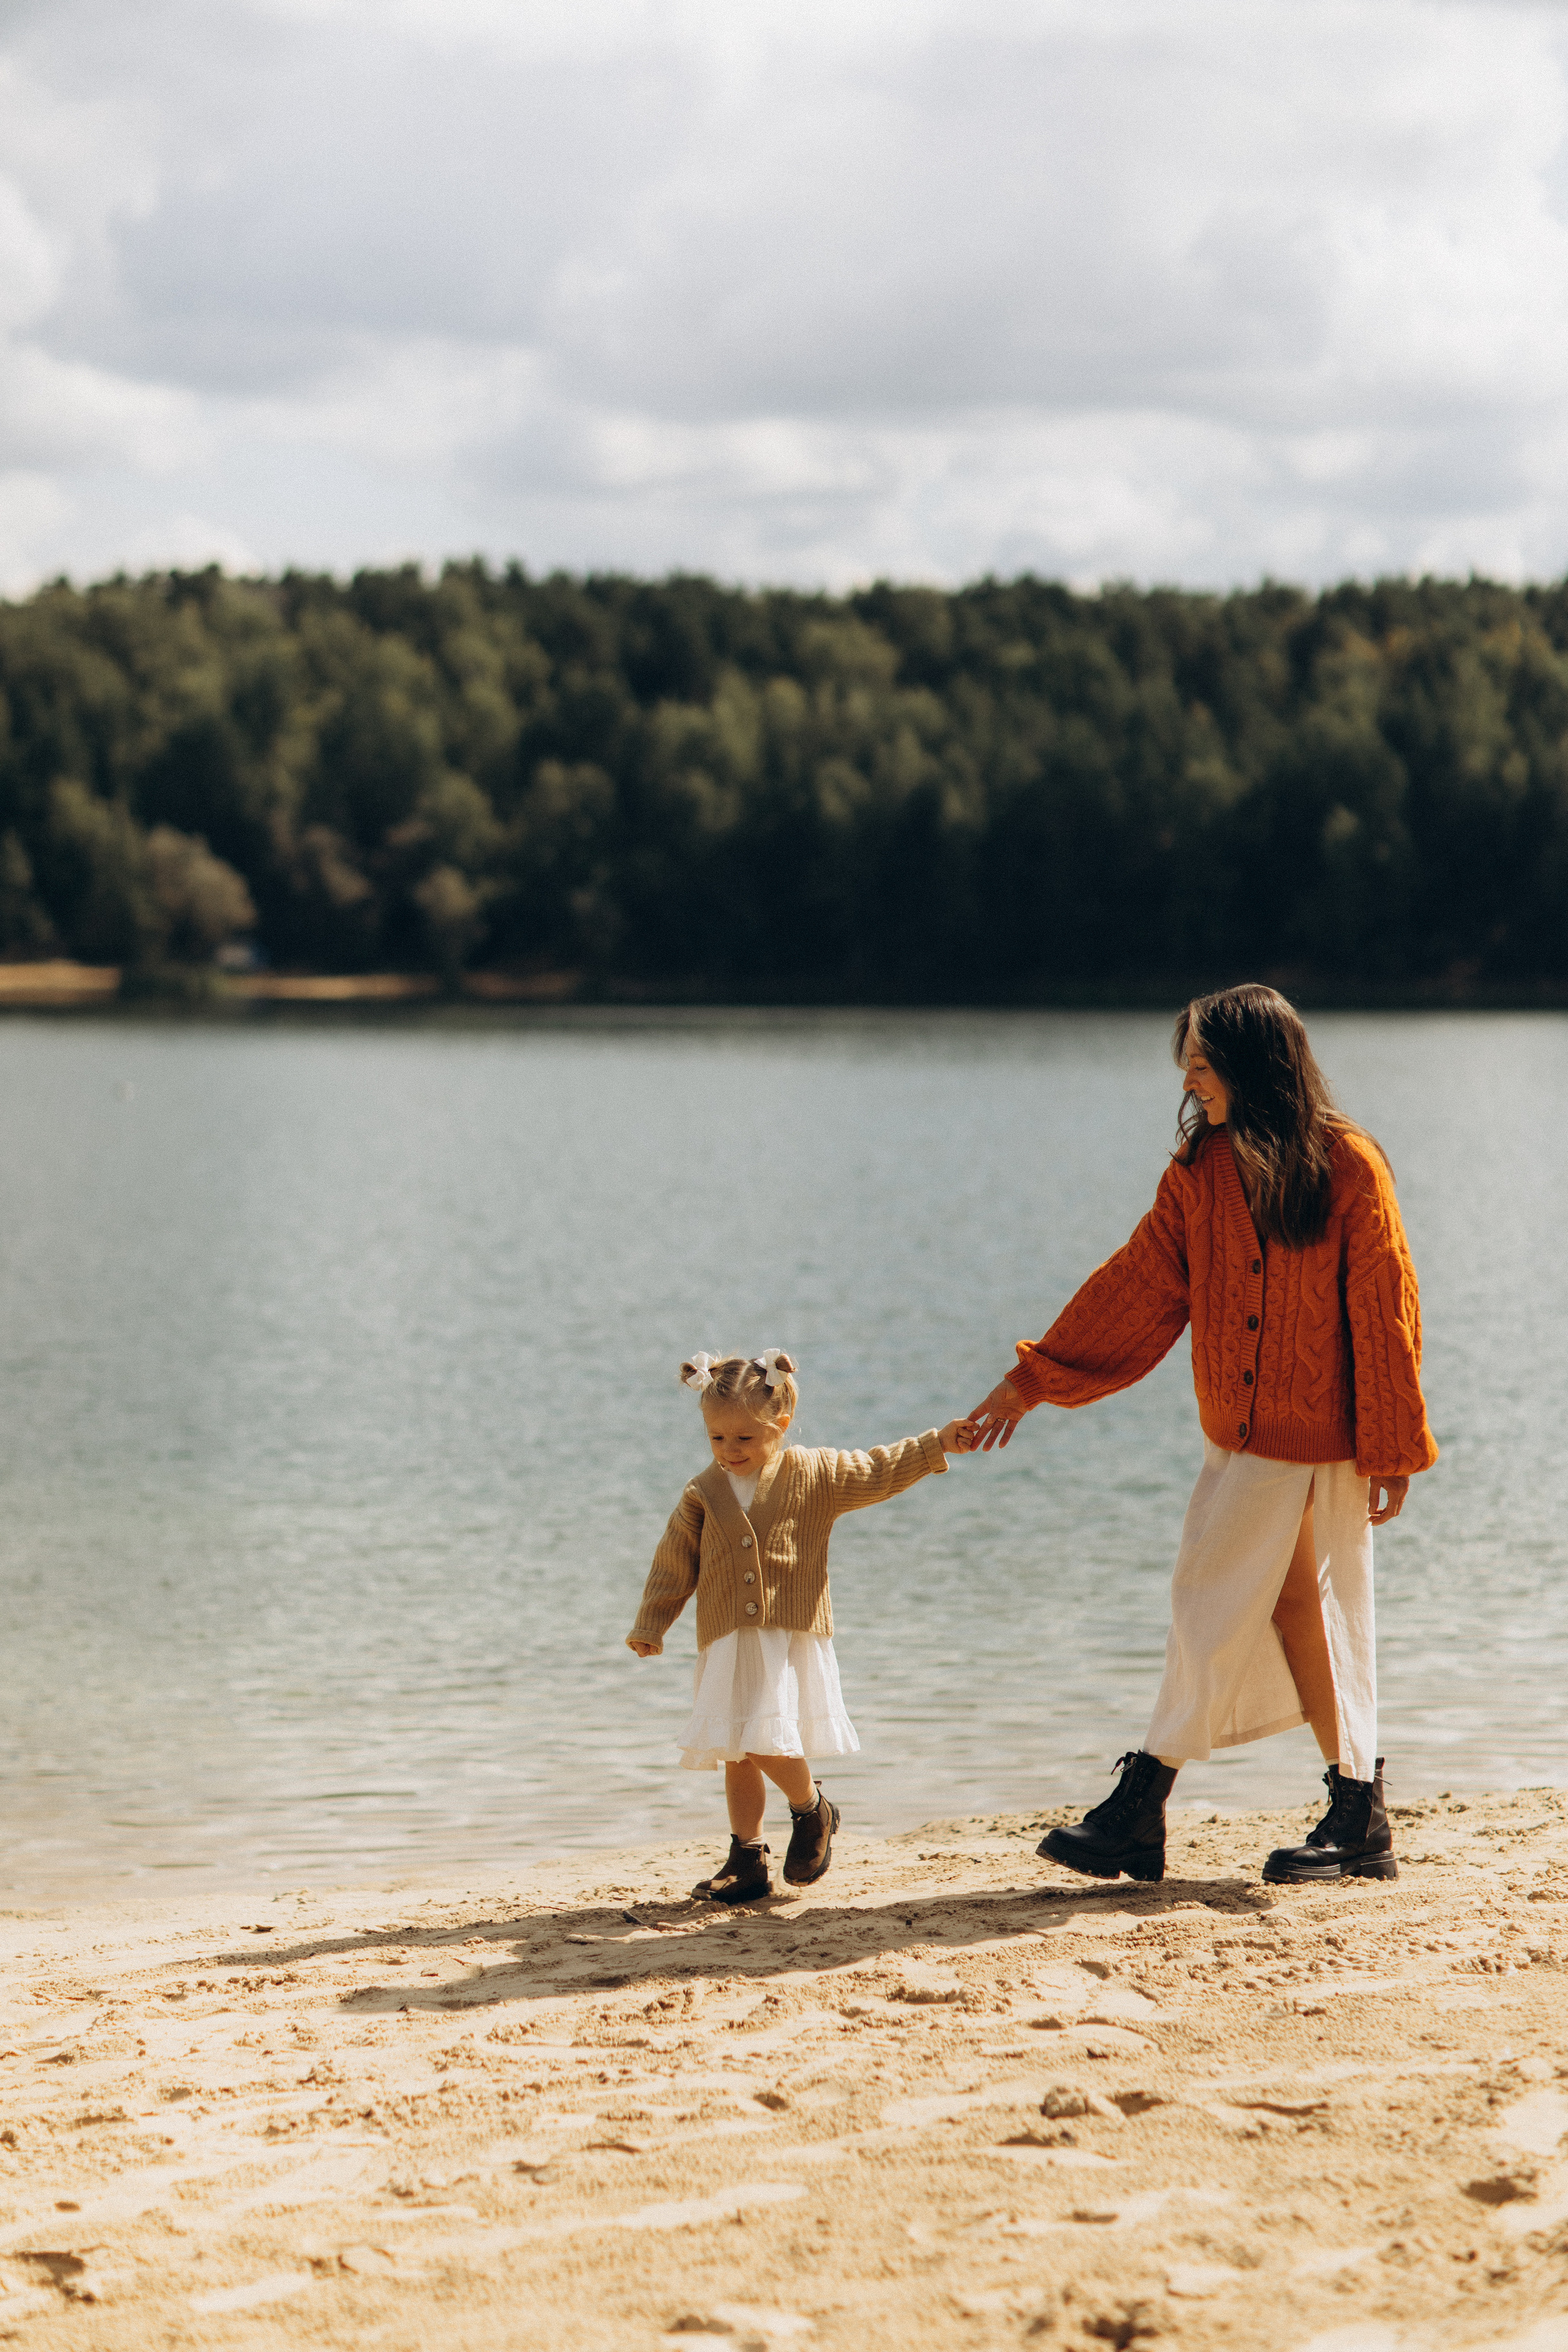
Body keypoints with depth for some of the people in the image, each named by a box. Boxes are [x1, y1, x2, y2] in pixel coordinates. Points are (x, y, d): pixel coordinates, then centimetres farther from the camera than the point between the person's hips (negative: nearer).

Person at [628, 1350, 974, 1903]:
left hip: (792, 1640, -4)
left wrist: (936, 1445, -2)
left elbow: (877, 1473, 5)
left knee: (767, 1743, -16)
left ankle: (812, 1810, 12)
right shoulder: (702, 1495, 6)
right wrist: (651, 1625, 7)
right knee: (736, 1756, 7)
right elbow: (674, 1563, 10)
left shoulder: (815, 1474, 1)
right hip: (727, 1647, 4)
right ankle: (747, 1859, 17)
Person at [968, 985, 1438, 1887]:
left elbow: (1385, 1314, -8)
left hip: (1330, 1441, -6)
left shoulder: (1348, 1167, -11)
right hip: (1247, 1440, 6)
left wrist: (1393, 1452, -9)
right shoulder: (1202, 1169, 5)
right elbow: (1139, 1285, 7)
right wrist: (1036, 1378, 3)